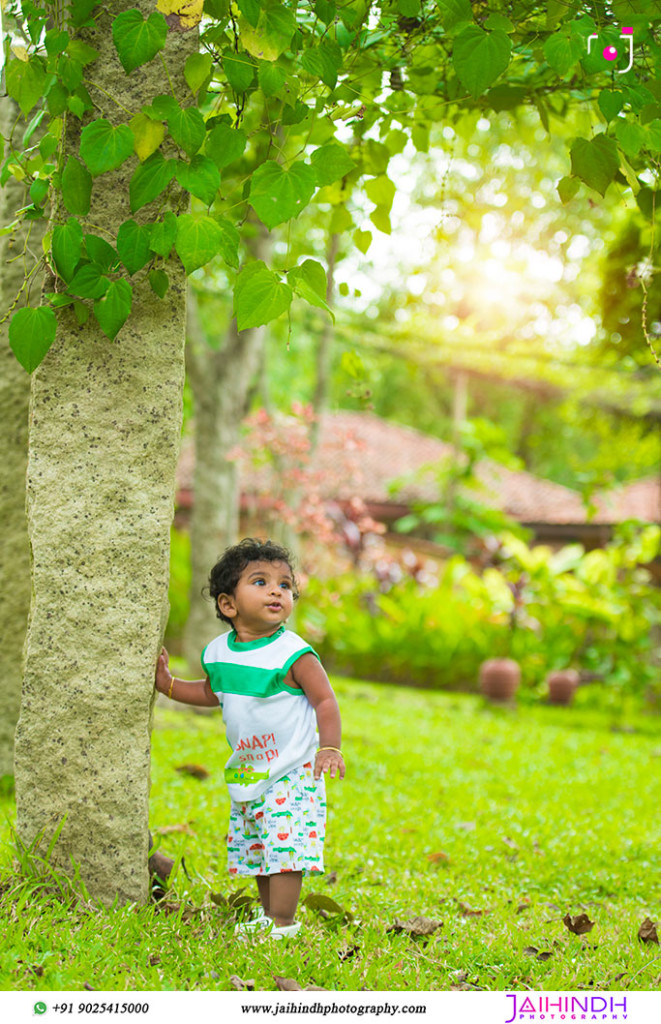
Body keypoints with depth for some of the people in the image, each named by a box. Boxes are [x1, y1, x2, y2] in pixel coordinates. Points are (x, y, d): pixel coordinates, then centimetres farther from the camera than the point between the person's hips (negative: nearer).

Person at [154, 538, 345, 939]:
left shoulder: (294, 654, -16)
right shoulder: (218, 653, 3)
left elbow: (325, 701, -16)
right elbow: (212, 693, 22)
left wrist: (329, 747, -29)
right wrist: (167, 683, 13)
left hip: (293, 774, -7)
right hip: (248, 775, 7)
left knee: (285, 846, -12)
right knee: (255, 848, 15)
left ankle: (284, 923, -4)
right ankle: (268, 915, 28)